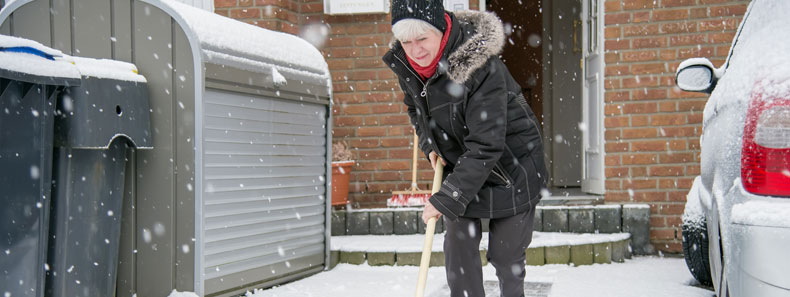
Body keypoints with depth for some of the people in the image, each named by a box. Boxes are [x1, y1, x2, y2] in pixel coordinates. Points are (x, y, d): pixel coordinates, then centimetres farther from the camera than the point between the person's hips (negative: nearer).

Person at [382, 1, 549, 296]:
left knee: (505, 255, 2)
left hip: (510, 168, -5)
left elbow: (486, 145, -32)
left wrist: (446, 199, -31)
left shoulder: (481, 66, -32)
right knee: (458, 247, -1)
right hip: (459, 166, 6)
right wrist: (430, 145, -2)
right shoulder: (403, 62, -10)